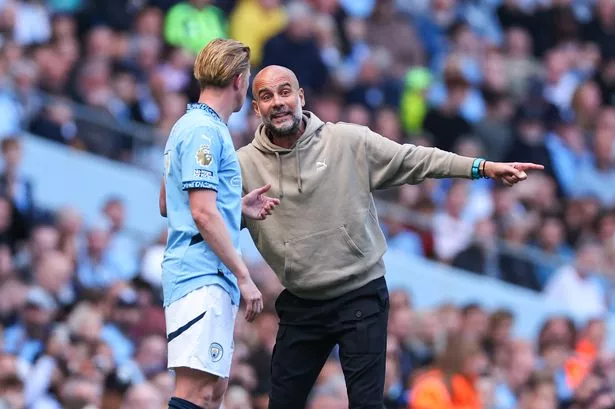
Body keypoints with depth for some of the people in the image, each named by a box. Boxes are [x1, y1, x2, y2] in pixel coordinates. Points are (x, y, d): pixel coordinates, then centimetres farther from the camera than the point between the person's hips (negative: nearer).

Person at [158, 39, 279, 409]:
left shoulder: (188, 126, 20)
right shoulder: (204, 131, -11)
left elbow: (167, 204, 28)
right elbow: (203, 214, -17)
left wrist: (238, 207, 23)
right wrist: (244, 277, -15)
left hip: (211, 281, 10)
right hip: (203, 279, -10)